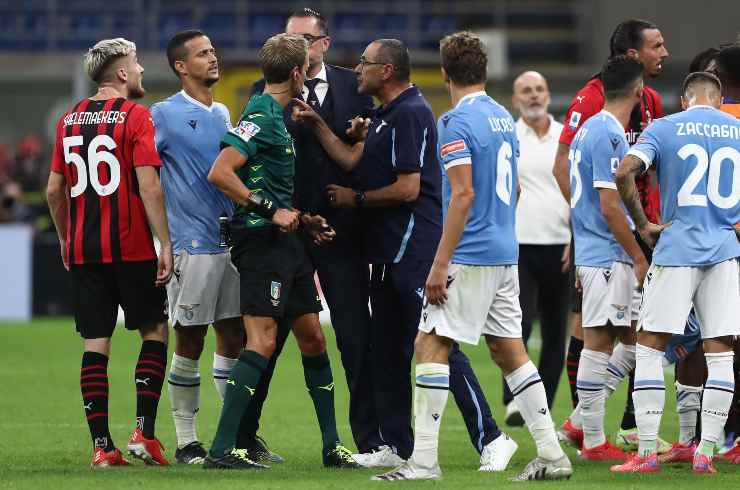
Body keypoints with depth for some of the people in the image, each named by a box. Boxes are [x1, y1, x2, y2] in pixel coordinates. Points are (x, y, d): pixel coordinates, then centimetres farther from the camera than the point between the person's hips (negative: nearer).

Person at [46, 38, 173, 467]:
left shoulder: (70, 120, 10)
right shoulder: (136, 116, -6)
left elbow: (55, 190, 12)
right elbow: (148, 186, -13)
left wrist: (65, 239, 25)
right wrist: (165, 244, -11)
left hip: (83, 251, 5)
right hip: (131, 247, -5)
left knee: (95, 345, 4)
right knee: (155, 331, 9)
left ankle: (102, 446, 0)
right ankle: (144, 432, -1)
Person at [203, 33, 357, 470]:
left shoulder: (279, 114, 17)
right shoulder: (261, 115, -13)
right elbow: (220, 172, -22)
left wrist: (302, 219, 18)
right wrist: (270, 210, -20)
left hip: (286, 241, 10)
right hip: (261, 240, -10)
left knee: (313, 338, 12)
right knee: (263, 341, -13)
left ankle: (332, 446, 19)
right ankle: (222, 448, -13)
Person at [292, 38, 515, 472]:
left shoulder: (410, 114, -14)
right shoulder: (386, 115, 17)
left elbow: (408, 189, -18)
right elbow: (353, 160, 11)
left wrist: (356, 198, -6)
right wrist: (317, 124, 8)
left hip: (416, 252, -10)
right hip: (388, 251, 10)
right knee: (388, 352, 12)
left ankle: (490, 439, -10)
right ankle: (396, 446, 18)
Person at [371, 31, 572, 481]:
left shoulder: (457, 123, -12)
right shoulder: (504, 118, 13)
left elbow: (463, 195, -18)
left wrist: (440, 265, -18)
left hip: (472, 257, -8)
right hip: (506, 254, 8)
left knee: (431, 344, -6)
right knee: (509, 349, 12)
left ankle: (424, 459, -11)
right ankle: (551, 453, 9)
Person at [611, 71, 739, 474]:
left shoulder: (664, 128, 0)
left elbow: (624, 173, -14)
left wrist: (643, 225, -4)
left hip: (677, 249, -2)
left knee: (649, 348, 3)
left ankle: (647, 453, -2)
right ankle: (705, 453, 2)